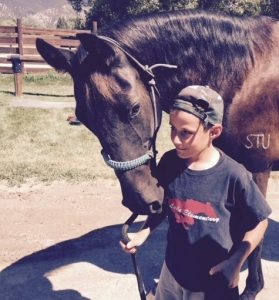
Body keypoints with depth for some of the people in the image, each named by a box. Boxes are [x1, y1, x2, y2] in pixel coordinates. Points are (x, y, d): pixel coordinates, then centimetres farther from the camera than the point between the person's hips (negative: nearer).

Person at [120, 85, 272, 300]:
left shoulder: (233, 175, -24)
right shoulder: (169, 163, -13)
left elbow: (259, 222, -12)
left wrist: (235, 263, -16)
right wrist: (143, 233, -6)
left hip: (216, 279, -3)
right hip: (173, 271, 4)